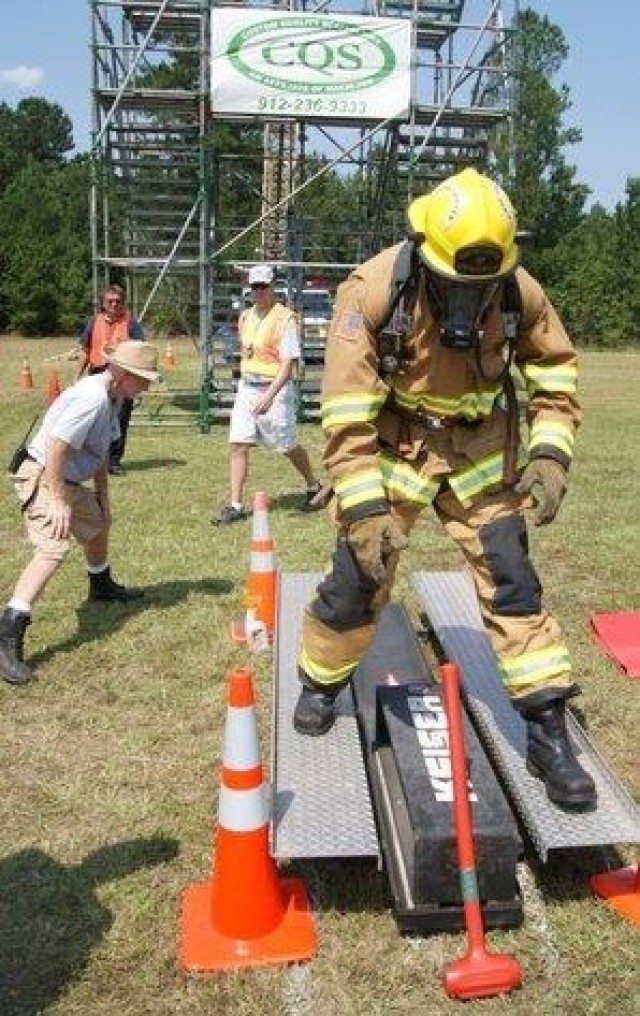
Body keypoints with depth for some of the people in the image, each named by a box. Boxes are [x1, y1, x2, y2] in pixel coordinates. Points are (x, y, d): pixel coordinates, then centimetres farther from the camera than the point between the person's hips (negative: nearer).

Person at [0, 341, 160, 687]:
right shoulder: (92, 397, -24)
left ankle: (102, 586, 55)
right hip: (42, 477, -11)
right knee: (53, 549, -24)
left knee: (100, 521, 28)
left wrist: (103, 496, 18)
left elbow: (100, 451, 17)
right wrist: (57, 501, -28)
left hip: (70, 481, 11)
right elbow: (56, 447, -29)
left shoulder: (113, 398, 8)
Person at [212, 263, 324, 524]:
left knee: (287, 447, 7)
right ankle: (235, 506, 1)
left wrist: (270, 394, -30)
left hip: (275, 389, -6)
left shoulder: (285, 318, -12)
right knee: (237, 445, -3)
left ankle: (313, 487, 32)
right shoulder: (245, 317, 11)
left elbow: (289, 363, -20)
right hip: (246, 388, 6)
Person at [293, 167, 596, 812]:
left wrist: (550, 454, -9)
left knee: (512, 582, -3)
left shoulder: (518, 291, -13)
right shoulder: (373, 291, -22)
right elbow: (346, 412, -22)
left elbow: (555, 370, 4)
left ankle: (549, 734, 8)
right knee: (357, 578, 0)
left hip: (479, 452, 2)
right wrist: (364, 508, -25)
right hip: (392, 449, -2)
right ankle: (320, 684, 30)